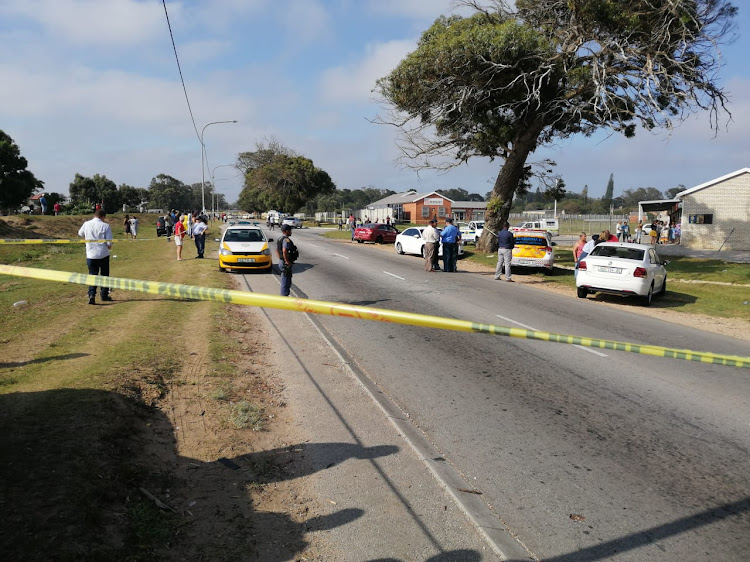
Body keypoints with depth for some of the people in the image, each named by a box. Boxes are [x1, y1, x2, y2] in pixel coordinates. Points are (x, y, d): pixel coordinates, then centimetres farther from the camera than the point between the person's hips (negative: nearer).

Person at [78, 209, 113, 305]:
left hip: (91, 255, 2)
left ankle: (91, 295, -12)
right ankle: (104, 295, 20)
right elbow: (109, 242, -12)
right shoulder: (105, 226, -10)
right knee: (104, 275, 14)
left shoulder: (86, 224, 0)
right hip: (103, 255, -2)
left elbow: (80, 234, 20)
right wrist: (109, 246, 10)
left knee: (92, 275, 7)